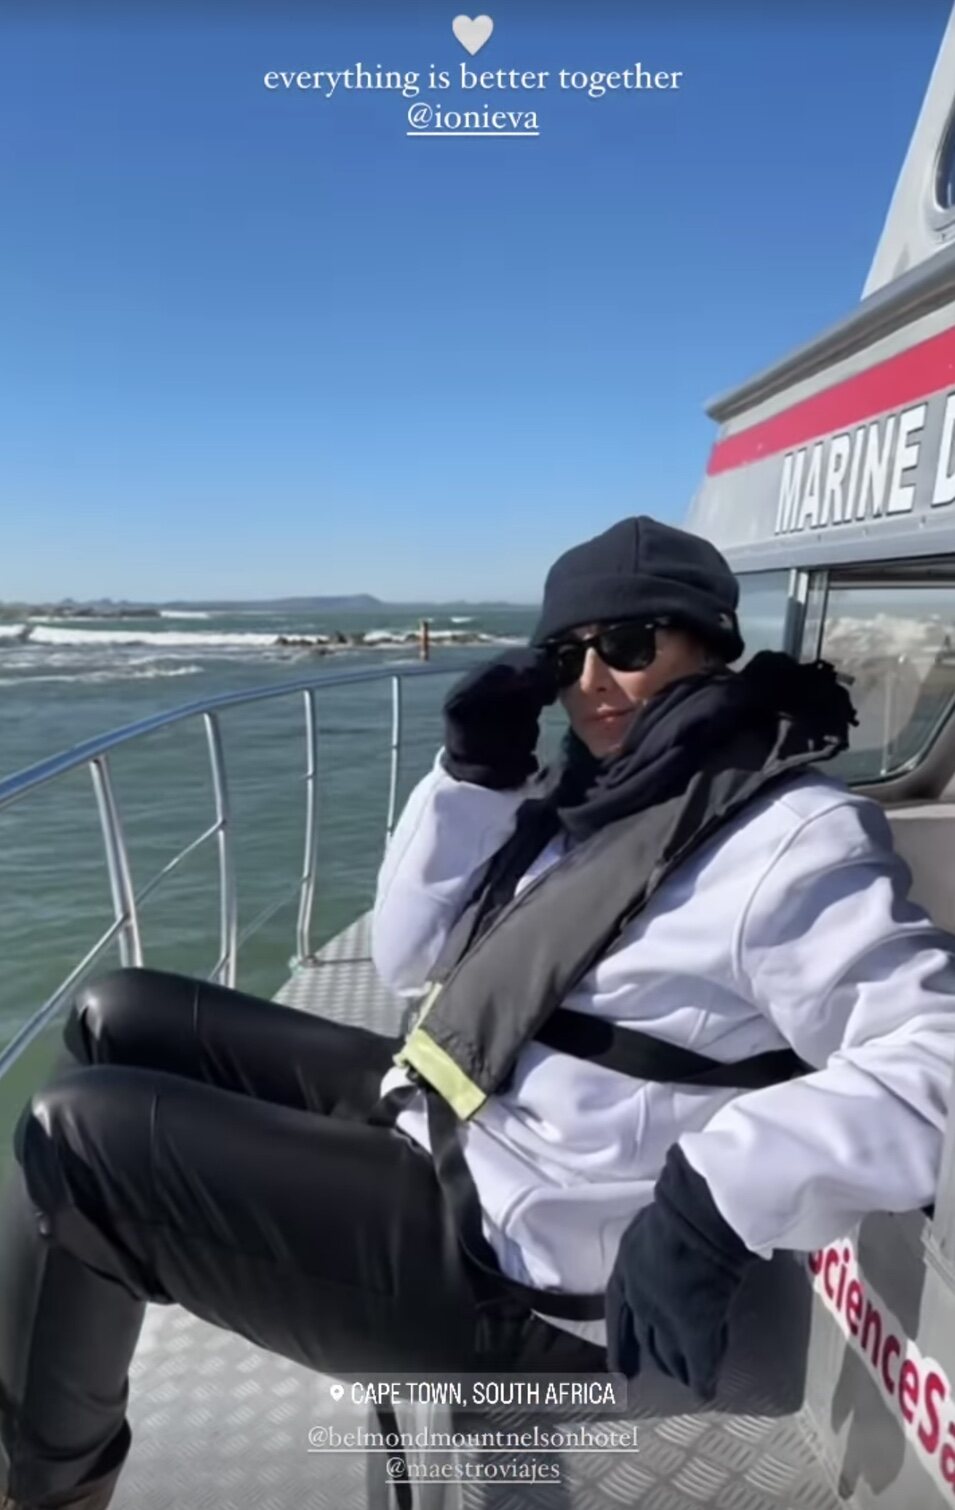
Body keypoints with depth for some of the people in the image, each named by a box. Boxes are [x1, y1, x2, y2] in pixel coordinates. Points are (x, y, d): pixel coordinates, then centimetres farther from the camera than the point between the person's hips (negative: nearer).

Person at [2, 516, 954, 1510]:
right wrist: (473, 776, -7)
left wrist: (715, 1200, -34)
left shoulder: (794, 838, -17)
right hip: (432, 1116, 9)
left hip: (501, 1253, -8)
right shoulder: (587, 794, 6)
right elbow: (408, 960, 5)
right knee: (117, 1022, 11)